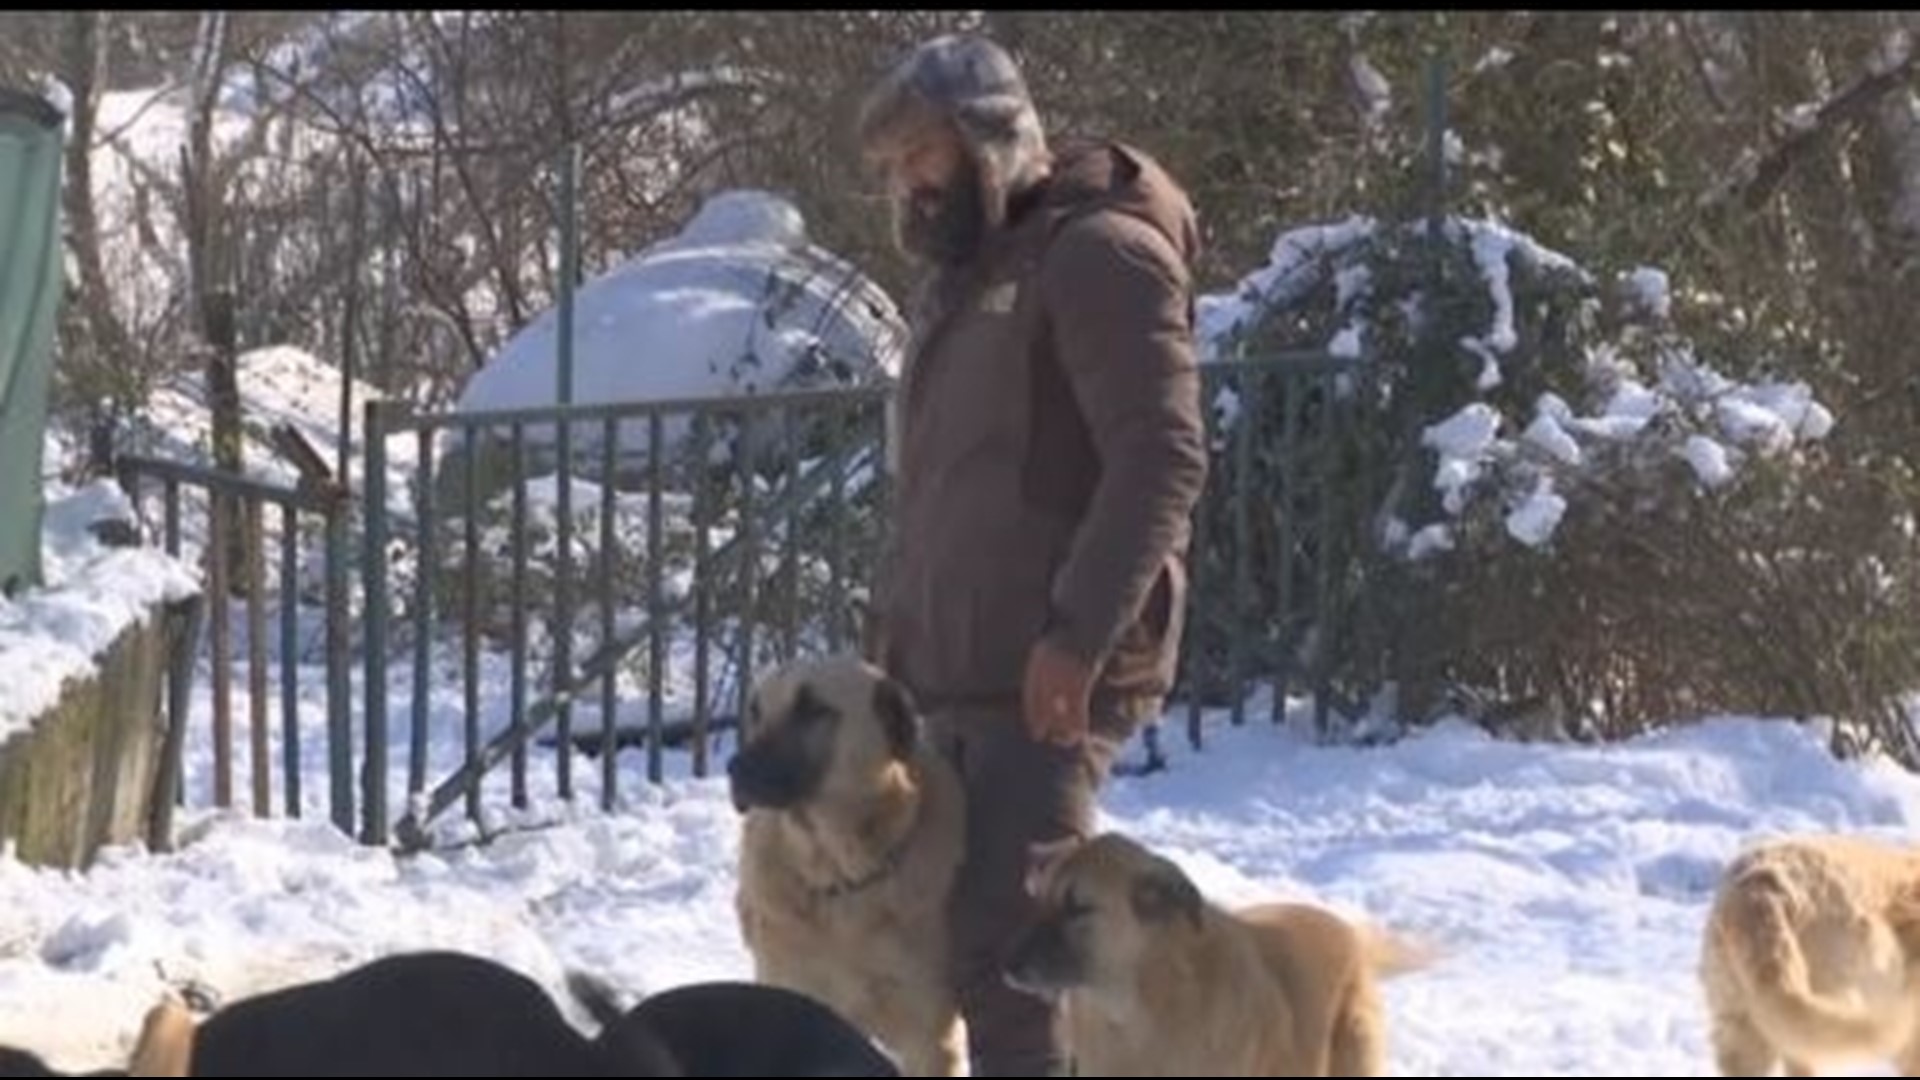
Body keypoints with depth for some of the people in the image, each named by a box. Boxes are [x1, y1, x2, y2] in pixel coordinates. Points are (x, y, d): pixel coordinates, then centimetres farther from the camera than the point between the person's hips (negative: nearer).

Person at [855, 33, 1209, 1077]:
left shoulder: (1096, 252, -8)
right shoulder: (959, 277, 21)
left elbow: (1163, 459, -17)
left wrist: (1079, 635, -23)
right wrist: (888, 630, 19)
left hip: (1048, 677, -9)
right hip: (948, 677, 9)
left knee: (1003, 946, -13)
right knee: (943, 936, 8)